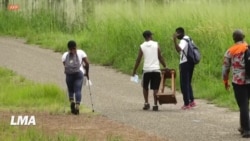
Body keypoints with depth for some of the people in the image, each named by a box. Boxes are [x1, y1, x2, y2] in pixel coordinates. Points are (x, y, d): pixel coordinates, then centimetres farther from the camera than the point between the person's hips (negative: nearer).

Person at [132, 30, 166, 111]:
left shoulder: (142, 46, 3)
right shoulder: (156, 45, 1)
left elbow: (138, 60, 5)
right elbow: (160, 57, 2)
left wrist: (134, 71, 13)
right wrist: (165, 66, 12)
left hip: (146, 70, 0)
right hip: (156, 69, 0)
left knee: (145, 87, 18)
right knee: (155, 88, 3)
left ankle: (146, 103, 11)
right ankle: (155, 105, -2)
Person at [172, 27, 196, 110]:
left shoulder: (183, 41, -17)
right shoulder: (189, 39, 14)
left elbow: (179, 49, -36)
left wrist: (174, 40, -43)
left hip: (185, 63, -9)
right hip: (190, 62, 9)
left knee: (184, 84, -4)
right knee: (188, 83, 18)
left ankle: (186, 104, -3)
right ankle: (192, 101, 15)